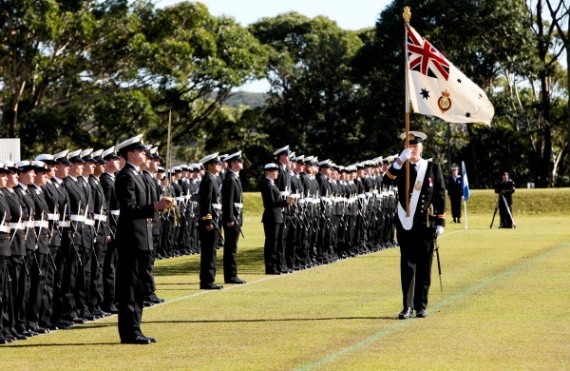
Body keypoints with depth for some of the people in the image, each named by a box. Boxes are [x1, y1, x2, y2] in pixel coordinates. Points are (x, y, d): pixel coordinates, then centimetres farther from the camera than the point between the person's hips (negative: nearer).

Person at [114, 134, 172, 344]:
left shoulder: (136, 175, 18)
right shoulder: (126, 177, -13)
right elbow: (129, 208, -22)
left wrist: (156, 207, 12)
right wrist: (154, 207, -24)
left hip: (141, 239, 11)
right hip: (132, 239, -11)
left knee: (140, 288, 13)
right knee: (130, 288, -6)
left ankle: (133, 331, 19)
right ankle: (129, 333, -3)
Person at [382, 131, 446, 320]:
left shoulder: (433, 168, 6)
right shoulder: (401, 168, 6)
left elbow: (440, 196, 5)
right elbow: (387, 180, -15)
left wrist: (440, 222, -1)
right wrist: (400, 161, -27)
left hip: (426, 225, 0)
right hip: (406, 225, 0)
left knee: (424, 266, 4)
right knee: (407, 266, -1)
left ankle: (421, 306, 10)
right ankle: (408, 306, 1)